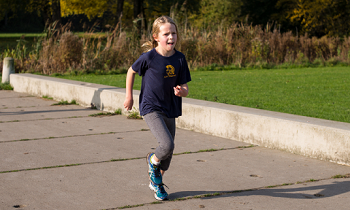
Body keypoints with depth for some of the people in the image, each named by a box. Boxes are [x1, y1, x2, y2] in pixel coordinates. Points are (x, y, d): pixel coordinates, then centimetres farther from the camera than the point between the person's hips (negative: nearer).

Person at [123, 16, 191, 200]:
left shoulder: (179, 59, -3)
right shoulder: (149, 57, -14)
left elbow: (184, 88, 1)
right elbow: (131, 71, 4)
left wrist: (182, 91, -23)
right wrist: (129, 96, 8)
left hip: (170, 110, 5)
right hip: (151, 109, -5)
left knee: (168, 153, 13)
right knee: (167, 145, -23)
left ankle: (156, 182, 39)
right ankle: (153, 161, 12)